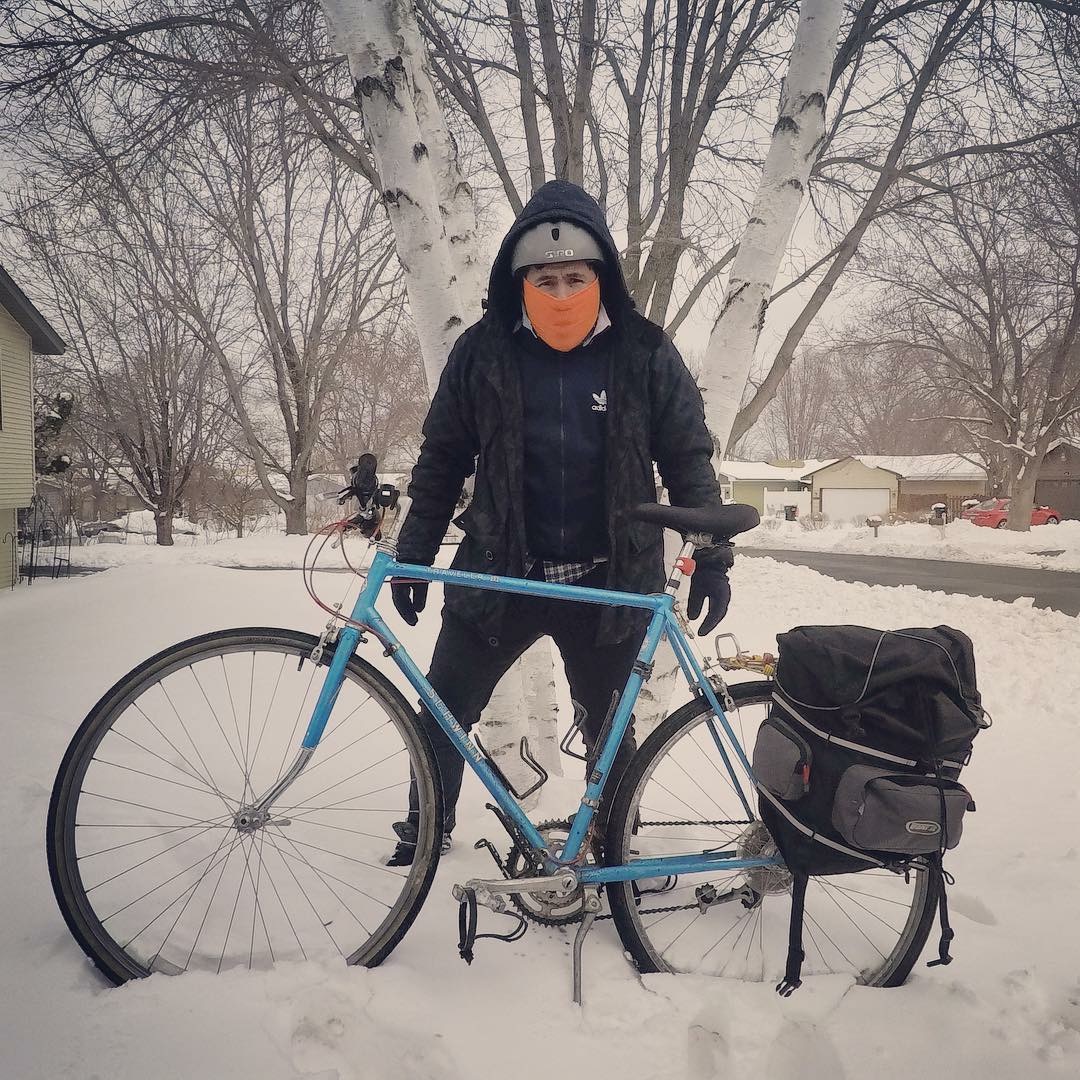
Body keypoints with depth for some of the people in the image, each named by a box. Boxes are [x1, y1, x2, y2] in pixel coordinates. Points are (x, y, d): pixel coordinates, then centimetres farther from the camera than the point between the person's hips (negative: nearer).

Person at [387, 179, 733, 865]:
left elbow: (689, 458, 1)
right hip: (500, 576, 1)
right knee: (443, 713, 8)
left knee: (609, 728, 13)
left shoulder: (645, 355, -4)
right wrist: (413, 555, 5)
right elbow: (443, 458, 5)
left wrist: (712, 559, -4)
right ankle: (423, 840, 31)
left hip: (610, 583, -1)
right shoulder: (482, 354, -2)